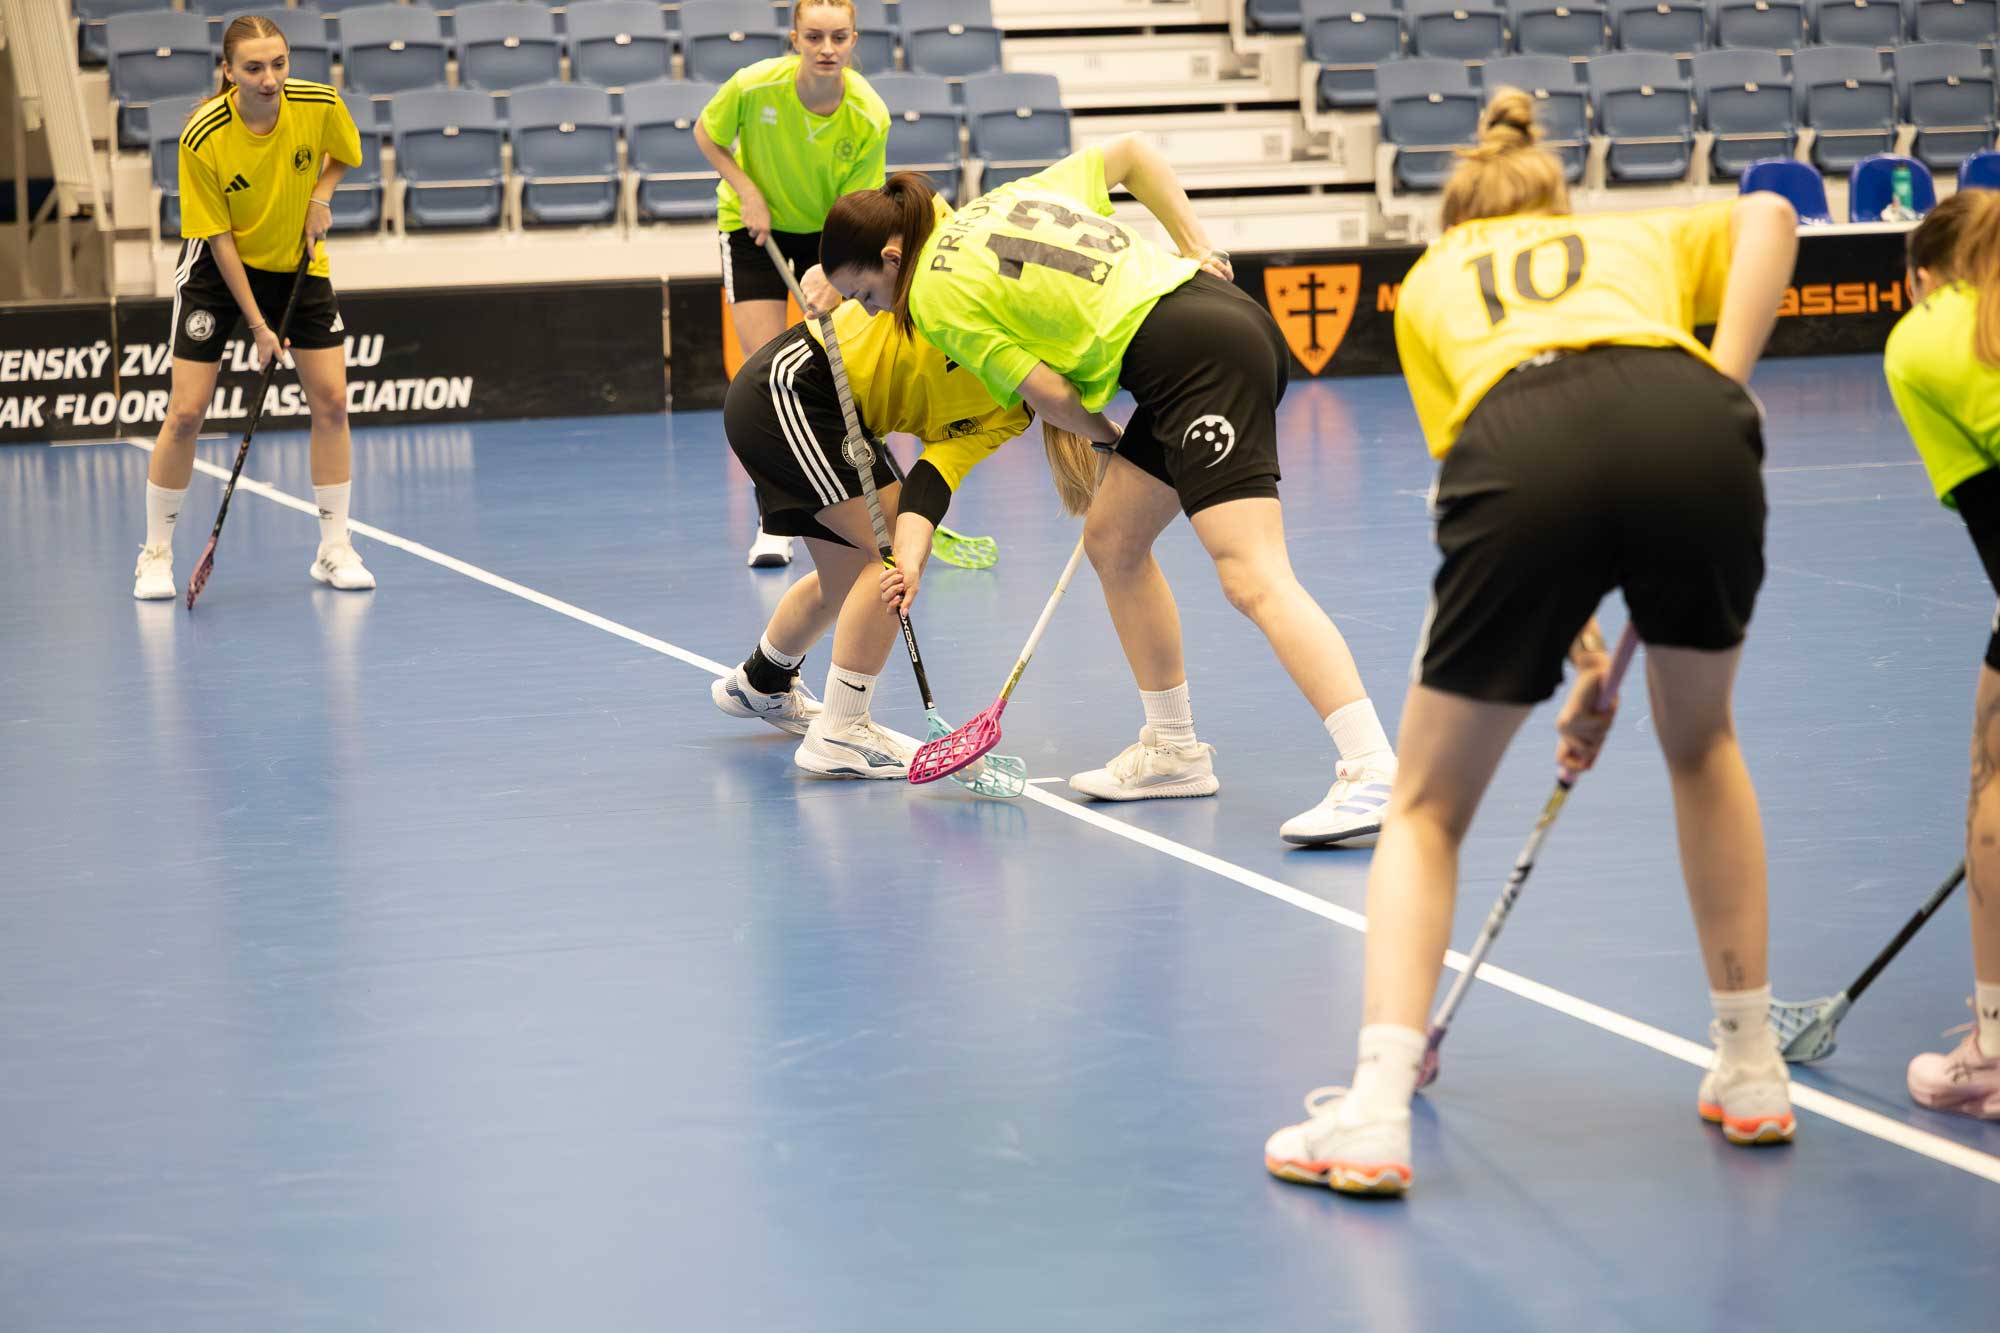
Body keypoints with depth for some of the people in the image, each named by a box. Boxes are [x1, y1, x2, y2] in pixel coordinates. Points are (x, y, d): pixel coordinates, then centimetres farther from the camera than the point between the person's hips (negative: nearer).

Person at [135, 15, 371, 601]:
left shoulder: (320, 104, -19)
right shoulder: (203, 138, -27)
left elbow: (343, 154, 6)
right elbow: (219, 239, -19)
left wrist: (322, 195, -15)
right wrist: (257, 323, -19)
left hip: (298, 262, 3)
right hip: (218, 267, -3)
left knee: (331, 399, -4)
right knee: (186, 412, -7)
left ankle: (334, 550, 8)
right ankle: (156, 555, 8)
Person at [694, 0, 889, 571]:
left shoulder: (869, 117, -25)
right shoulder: (755, 86, -27)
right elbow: (706, 135, -6)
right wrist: (748, 193, -18)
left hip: (828, 231, 1)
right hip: (755, 224, -1)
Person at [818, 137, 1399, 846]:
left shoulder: (934, 297, 0)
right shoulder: (1008, 197, 22)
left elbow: (1048, 394, -2)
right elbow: (1131, 151, 26)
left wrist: (1106, 437, 17)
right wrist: (1195, 246, 21)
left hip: (1196, 355, -10)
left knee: (1252, 577, -17)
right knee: (1111, 541, 18)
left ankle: (1374, 773, -28)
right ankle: (1173, 750, 26)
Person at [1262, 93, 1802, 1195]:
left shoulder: (1430, 279, 36)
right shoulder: (1640, 237, 37)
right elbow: (1767, 214, 13)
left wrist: (1582, 654, 30)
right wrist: (1723, 387, 9)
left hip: (1520, 439, -1)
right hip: (1691, 422, 1)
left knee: (1427, 811, 16)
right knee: (1701, 743, 30)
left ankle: (1375, 1114, 0)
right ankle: (1751, 1075, 32)